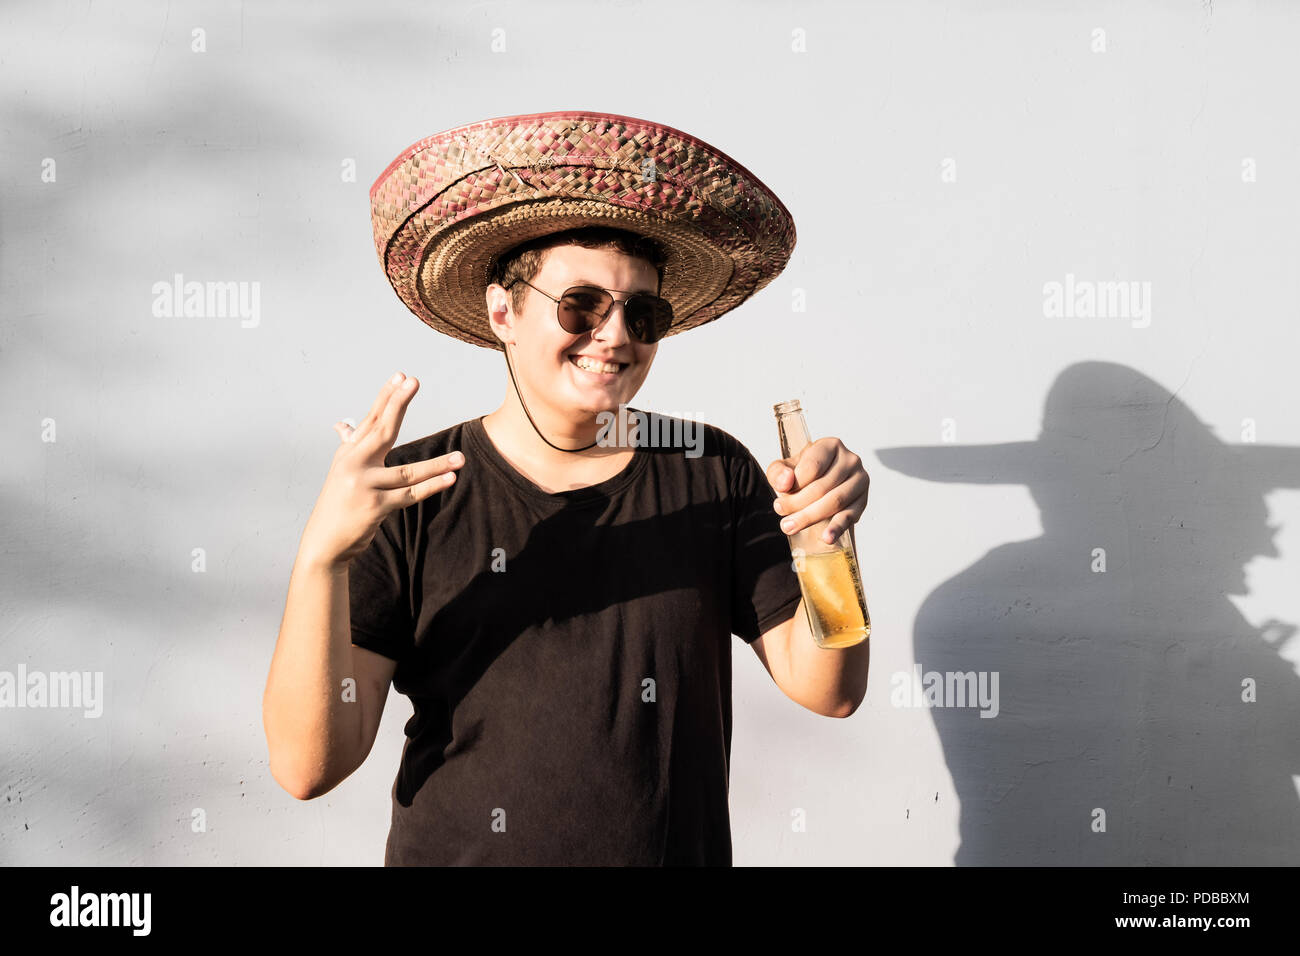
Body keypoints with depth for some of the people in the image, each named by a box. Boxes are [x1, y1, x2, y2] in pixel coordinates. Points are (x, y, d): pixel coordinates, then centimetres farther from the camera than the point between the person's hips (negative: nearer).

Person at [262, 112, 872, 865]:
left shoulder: (711, 472, -5)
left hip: (683, 850, 2)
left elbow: (826, 692, -5)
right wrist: (321, 556, -30)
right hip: (454, 853, -1)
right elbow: (308, 766, -16)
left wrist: (828, 536, -23)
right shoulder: (409, 499, -11)